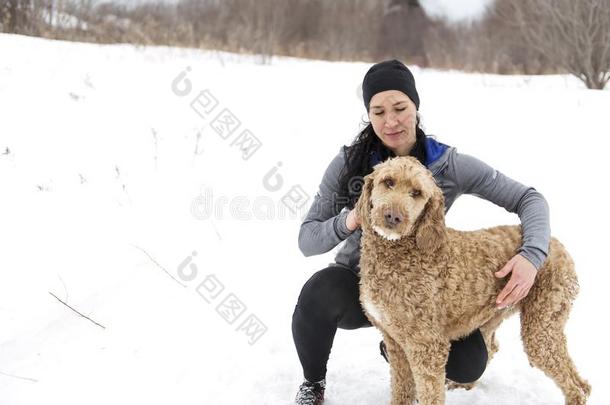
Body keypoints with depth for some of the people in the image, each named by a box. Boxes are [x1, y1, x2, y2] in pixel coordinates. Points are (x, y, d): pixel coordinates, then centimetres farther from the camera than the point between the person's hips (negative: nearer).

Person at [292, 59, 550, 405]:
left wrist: (533, 255, -31)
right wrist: (347, 223, -35)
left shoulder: (447, 165, -14)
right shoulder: (350, 163, -15)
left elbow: (529, 199, -12)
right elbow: (307, 240, -14)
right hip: (359, 281, -1)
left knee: (468, 365, -18)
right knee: (319, 294, -35)